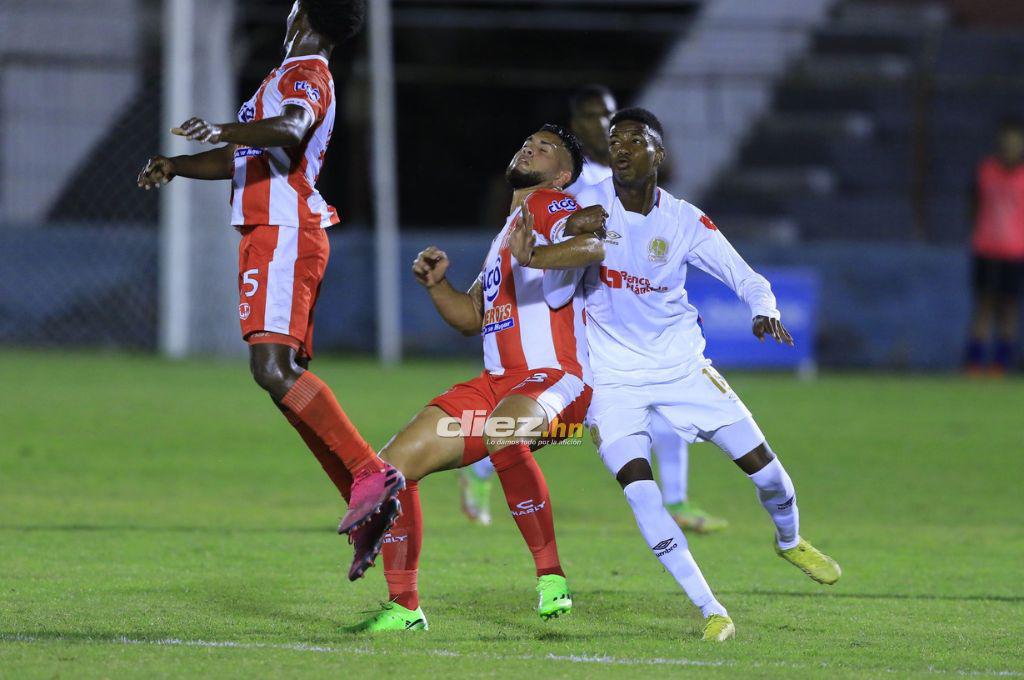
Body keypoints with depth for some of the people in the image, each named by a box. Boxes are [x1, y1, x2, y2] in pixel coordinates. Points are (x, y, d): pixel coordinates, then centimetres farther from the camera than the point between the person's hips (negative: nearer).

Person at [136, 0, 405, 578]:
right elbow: (242, 159, 32)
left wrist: (223, 131, -46)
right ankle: (371, 508, 6)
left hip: (283, 235, -10)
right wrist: (174, 166, 18)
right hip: (277, 235, 10)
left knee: (273, 367, -22)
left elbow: (289, 129, -31)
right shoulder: (297, 77, 25)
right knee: (288, 378, 7)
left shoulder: (304, 76, -7)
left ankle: (371, 473, -25)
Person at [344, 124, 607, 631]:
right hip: (495, 382, 9)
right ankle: (403, 607, 11)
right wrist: (436, 284, 12)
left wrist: (534, 258, -43)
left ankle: (551, 576, -28)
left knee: (501, 432, -41)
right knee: (391, 465, 0)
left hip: (555, 380, -9)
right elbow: (472, 318, 32)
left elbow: (594, 246, -25)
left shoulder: (553, 207, -1)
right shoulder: (506, 232, 26)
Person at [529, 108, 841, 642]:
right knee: (637, 487, -21)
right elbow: (554, 296, -7)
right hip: (613, 377, -2)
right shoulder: (588, 207, -10)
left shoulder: (684, 222, -8)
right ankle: (711, 612, -14)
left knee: (763, 467, 2)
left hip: (682, 366, 2)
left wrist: (765, 313, -26)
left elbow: (747, 279, -6)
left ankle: (790, 541, 37)